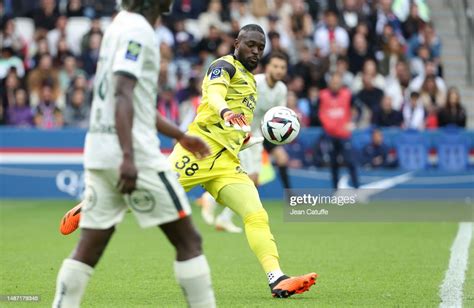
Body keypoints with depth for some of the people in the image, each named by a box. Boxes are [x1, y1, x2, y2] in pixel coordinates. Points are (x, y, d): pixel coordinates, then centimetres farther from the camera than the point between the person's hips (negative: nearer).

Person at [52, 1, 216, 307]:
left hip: (100, 151, 9)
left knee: (90, 246, 6)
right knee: (188, 240, 0)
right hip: (135, 153, -9)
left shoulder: (121, 26, 18)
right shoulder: (138, 30, -10)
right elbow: (122, 93, -22)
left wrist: (181, 136, 33)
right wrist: (128, 156, -30)